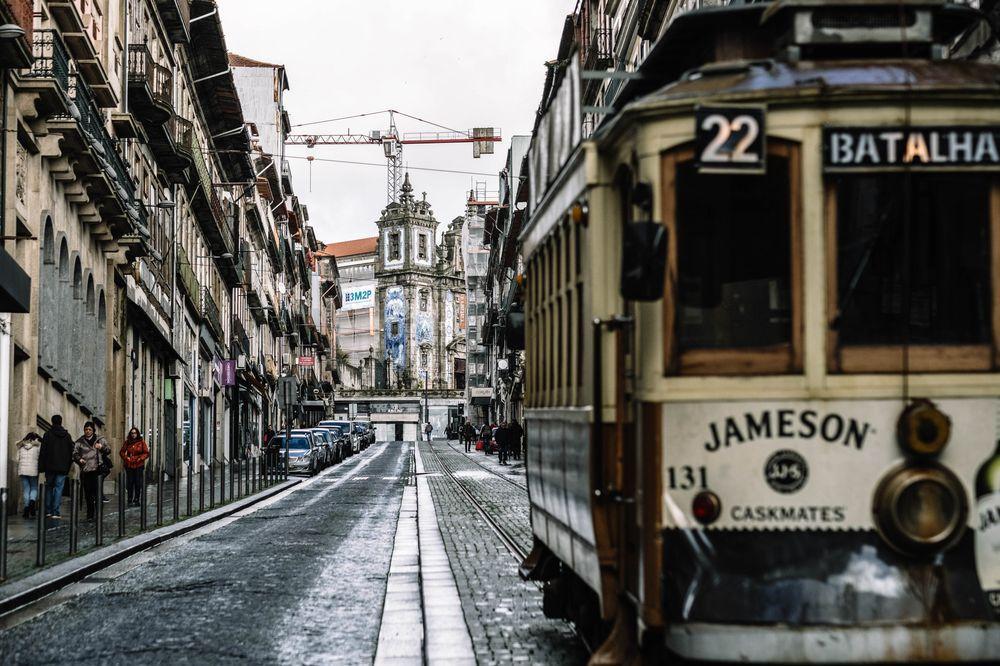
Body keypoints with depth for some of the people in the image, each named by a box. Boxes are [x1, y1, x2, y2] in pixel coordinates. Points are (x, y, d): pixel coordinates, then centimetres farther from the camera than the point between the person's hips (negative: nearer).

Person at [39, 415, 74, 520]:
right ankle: (56, 512, -8)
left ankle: (48, 511, 10)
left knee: (49, 487, 12)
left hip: (50, 467, -1)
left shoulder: (48, 435, -3)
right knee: (58, 488, 0)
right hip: (62, 467, 1)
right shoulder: (67, 436, 5)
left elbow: (43, 452, -5)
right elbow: (71, 452, 8)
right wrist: (68, 466, 14)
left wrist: (41, 467, -2)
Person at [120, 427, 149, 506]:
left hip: (139, 465, -2)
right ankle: (130, 500, 8)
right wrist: (126, 458, 0)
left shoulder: (141, 442, 1)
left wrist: (140, 458, -10)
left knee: (138, 484, -1)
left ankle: (137, 500, 7)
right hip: (129, 466, 2)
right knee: (130, 483, 2)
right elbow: (121, 452, 16)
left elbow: (146, 453, 3)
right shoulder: (127, 442, 7)